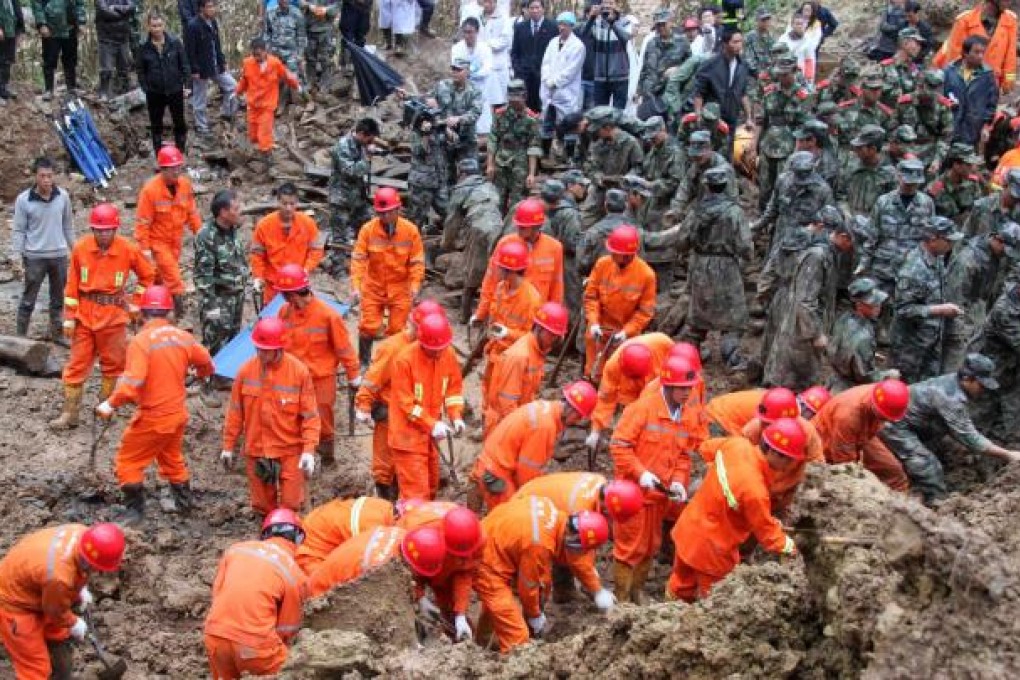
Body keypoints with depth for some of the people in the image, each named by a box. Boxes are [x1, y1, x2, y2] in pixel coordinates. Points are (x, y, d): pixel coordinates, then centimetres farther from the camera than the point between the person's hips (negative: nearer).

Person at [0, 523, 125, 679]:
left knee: (59, 638, 27)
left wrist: (81, 589, 0)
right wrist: (74, 624, -1)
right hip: (13, 601, -9)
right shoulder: (59, 576, -42)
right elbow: (56, 611, -18)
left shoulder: (83, 533, -24)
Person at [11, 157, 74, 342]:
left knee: (58, 299, 15)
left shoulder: (63, 196, -4)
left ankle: (57, 333, 28)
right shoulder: (23, 199, -11)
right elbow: (18, 230, -6)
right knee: (28, 300, 3)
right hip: (34, 257, -3)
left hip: (59, 255, 3)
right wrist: (16, 258, -10)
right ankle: (20, 337, 11)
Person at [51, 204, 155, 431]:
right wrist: (69, 317, -2)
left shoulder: (128, 250, -9)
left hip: (114, 317, -1)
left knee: (112, 363, 11)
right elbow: (72, 284, -1)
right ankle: (70, 414, 9)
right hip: (84, 315, 1)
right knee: (77, 364, 4)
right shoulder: (80, 248, -7)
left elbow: (147, 275, 7)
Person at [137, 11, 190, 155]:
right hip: (154, 92, 0)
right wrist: (145, 88, -4)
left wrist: (187, 85, -5)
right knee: (156, 125, 10)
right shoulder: (144, 47, -6)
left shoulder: (175, 42, -7)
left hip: (175, 90, 0)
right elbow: (140, 70, 2)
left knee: (180, 123, 10)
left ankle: (181, 153, 25)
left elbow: (185, 65, -1)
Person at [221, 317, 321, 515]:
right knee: (263, 506, 14)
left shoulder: (299, 371, -13)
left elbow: (310, 414, -9)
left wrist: (309, 449, -17)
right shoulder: (246, 370, -6)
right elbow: (235, 412, 4)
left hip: (290, 451, -2)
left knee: (290, 506, 4)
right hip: (256, 450, 3)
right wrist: (228, 446, 7)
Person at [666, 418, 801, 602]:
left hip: (688, 528, 7)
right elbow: (766, 530, -18)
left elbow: (709, 448, 9)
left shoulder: (736, 444, -16)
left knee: (680, 587, 27)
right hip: (711, 549, -7)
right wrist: (788, 546, 0)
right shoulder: (754, 491, -35)